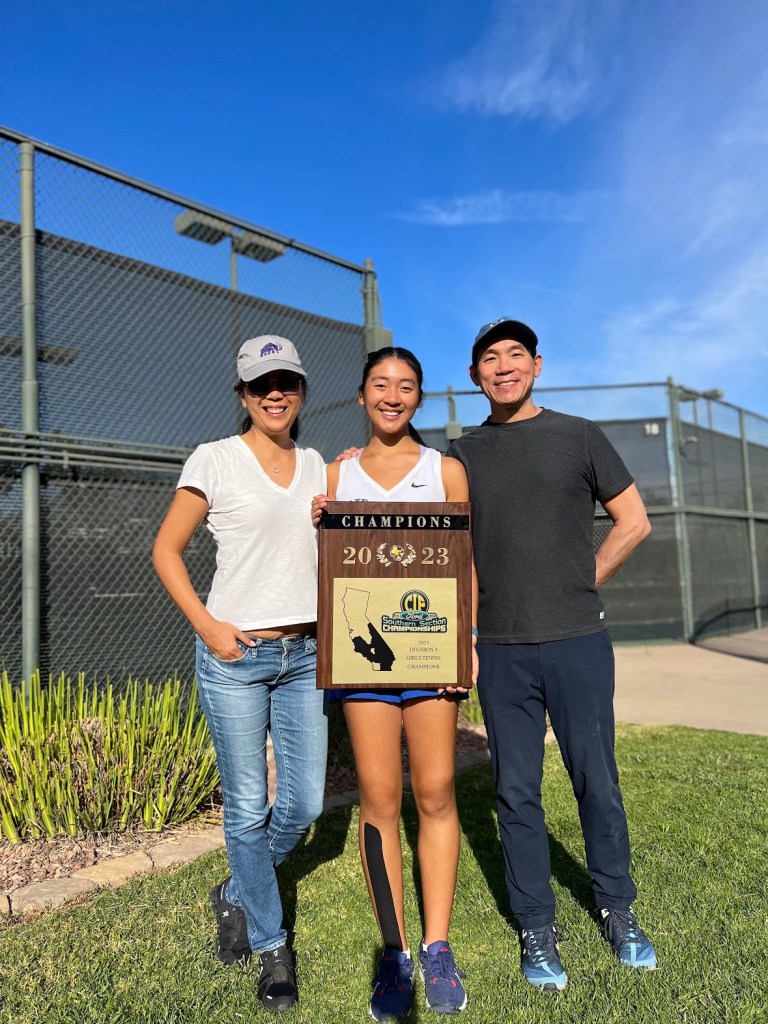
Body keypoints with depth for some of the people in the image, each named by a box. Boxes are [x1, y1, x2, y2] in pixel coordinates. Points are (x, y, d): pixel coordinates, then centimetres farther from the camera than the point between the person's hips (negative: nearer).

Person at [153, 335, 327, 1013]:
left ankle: (237, 895, 40)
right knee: (248, 809, 7)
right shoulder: (215, 460, -4)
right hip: (236, 656, -4)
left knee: (304, 804, 11)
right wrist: (206, 625, -10)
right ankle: (271, 947, 30)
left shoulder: (316, 466, 10)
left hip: (305, 654, 5)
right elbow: (166, 551, 0)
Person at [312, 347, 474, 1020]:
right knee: (379, 799, 3)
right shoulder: (338, 473, 12)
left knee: (436, 795, 3)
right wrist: (315, 528, -5)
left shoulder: (446, 471, 8)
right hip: (362, 643, 1)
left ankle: (437, 948, 20)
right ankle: (394, 953, 19)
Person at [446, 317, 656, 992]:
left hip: (578, 641, -1)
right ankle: (537, 926, 27)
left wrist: (580, 586, 1)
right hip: (500, 651, 1)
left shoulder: (578, 436, 5)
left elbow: (634, 522, 7)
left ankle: (617, 910, 34)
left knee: (597, 783, 10)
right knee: (517, 792, 9)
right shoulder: (463, 455, 8)